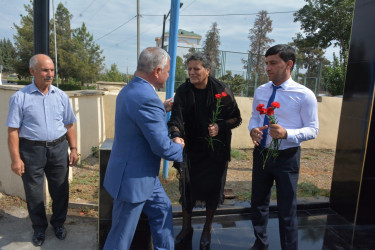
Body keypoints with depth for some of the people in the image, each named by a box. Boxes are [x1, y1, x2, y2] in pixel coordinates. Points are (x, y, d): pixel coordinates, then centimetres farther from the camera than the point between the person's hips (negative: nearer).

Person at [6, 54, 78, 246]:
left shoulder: (61, 96, 3)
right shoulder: (20, 97, -5)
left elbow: (69, 125, 7)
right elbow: (13, 130, -6)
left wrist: (73, 149, 2)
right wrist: (16, 159, -10)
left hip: (58, 148, 2)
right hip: (31, 150, -2)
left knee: (60, 190, 12)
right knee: (34, 193, 11)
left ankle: (58, 223, 34)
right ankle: (39, 227, 33)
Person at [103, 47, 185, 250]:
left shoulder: (130, 89, 3)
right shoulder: (147, 99, -29)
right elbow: (163, 148, -25)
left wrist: (163, 110, 8)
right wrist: (179, 147, -5)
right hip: (133, 179, -10)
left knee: (163, 210, 24)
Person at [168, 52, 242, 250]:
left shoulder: (221, 90, -8)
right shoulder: (183, 92, -5)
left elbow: (236, 118, -2)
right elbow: (176, 118, -16)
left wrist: (220, 126, -20)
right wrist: (176, 135, -36)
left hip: (216, 150, -1)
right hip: (191, 148, 2)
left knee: (212, 189, 10)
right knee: (187, 188, 10)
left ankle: (207, 230, 35)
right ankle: (186, 228, 34)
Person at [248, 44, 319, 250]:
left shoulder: (304, 95, -13)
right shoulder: (260, 91, 2)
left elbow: (312, 129, -12)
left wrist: (286, 133, -30)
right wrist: (253, 129, -13)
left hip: (286, 157, -5)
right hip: (261, 153, 5)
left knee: (287, 210, 8)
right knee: (258, 202, 19)